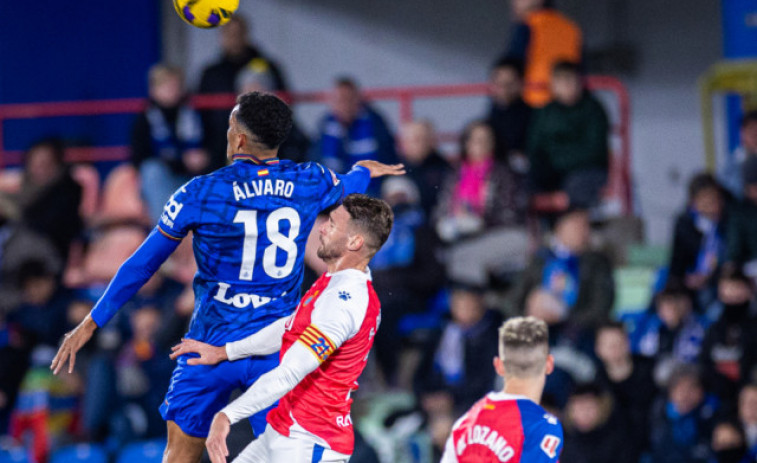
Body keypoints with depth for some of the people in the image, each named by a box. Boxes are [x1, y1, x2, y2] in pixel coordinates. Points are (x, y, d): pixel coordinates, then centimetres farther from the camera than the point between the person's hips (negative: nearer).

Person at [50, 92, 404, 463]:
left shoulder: (200, 193, -9)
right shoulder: (309, 184, -2)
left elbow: (143, 264, -2)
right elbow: (347, 189, 25)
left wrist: (90, 324, 7)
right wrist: (364, 172, 51)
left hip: (212, 345, -2)